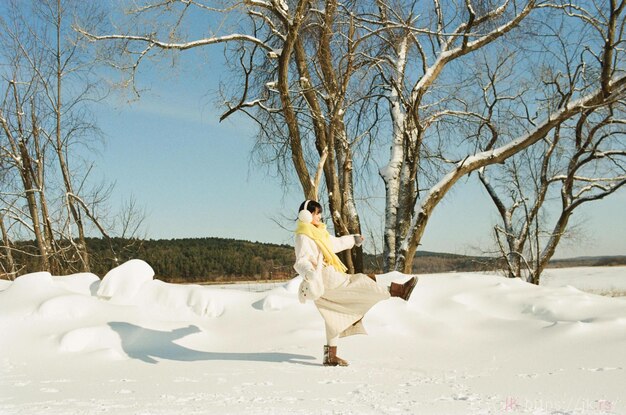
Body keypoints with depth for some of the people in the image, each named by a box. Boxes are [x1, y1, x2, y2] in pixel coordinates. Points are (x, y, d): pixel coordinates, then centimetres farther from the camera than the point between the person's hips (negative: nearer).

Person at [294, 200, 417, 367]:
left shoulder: (318, 233, 18)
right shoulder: (303, 237, -12)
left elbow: (335, 243, 35)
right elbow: (301, 262, -24)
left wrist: (353, 239, 48)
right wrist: (308, 272, -46)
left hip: (330, 277, 10)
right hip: (324, 278, -10)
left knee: (335, 318, 10)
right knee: (359, 283, -14)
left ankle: (330, 355, 12)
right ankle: (398, 290, -15)